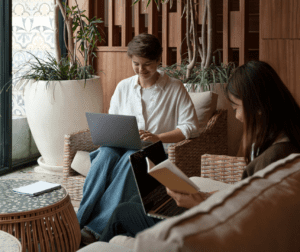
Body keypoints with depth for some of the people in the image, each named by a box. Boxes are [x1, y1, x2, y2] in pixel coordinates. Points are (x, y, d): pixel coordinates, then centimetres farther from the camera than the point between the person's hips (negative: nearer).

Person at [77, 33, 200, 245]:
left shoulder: (175, 89, 4)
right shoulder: (123, 87, 16)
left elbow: (191, 127, -3)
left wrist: (158, 137, -16)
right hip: (122, 147, 3)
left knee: (130, 158, -37)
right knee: (106, 154, -33)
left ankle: (97, 228, -43)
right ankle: (80, 221, -40)